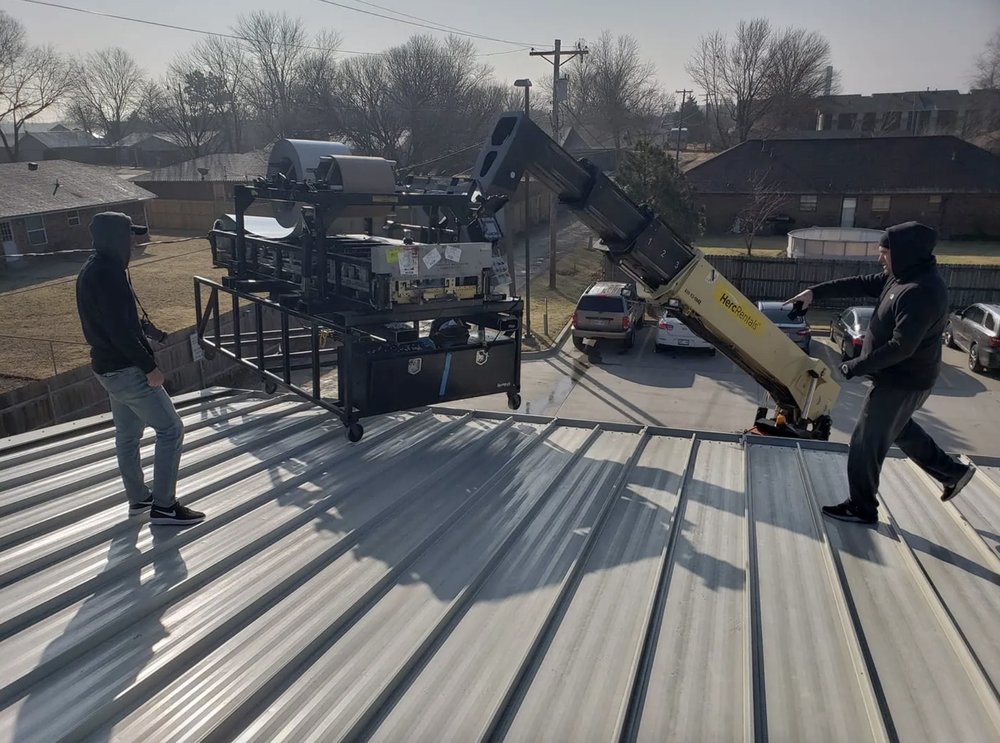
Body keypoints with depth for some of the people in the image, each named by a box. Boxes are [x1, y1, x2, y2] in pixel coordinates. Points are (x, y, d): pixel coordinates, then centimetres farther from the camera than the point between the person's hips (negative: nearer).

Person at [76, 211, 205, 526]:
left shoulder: (90, 270, 11)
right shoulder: (108, 273, -22)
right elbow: (120, 329, -26)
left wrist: (143, 328, 15)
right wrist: (149, 367, -21)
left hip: (108, 366, 11)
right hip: (126, 370, -11)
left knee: (128, 434, 19)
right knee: (171, 430, -5)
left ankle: (138, 499, 32)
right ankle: (163, 505, 0)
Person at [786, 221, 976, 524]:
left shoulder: (922, 292, -29)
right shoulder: (903, 277, 1)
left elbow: (901, 347, -32)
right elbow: (862, 284, 9)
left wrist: (856, 367, -24)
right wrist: (816, 292, 3)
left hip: (902, 382, -10)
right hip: (901, 376, 10)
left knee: (866, 444, 2)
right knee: (899, 428, 31)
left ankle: (862, 508, 18)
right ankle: (952, 470, 42)